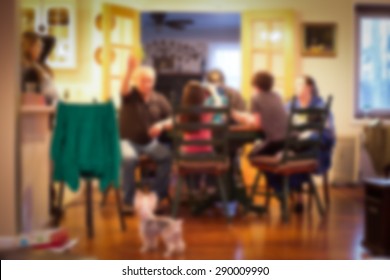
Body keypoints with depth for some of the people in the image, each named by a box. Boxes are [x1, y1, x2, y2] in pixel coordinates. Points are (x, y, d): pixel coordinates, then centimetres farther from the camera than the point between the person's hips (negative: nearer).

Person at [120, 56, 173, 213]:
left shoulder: (159, 99, 5)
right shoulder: (131, 95, -4)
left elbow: (171, 118, 8)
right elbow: (124, 90, -28)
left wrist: (162, 125, -14)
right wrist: (130, 70, -44)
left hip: (150, 142, 3)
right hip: (128, 141, -3)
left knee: (167, 156, -26)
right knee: (129, 158, -36)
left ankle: (157, 196, -13)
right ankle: (128, 200, -20)